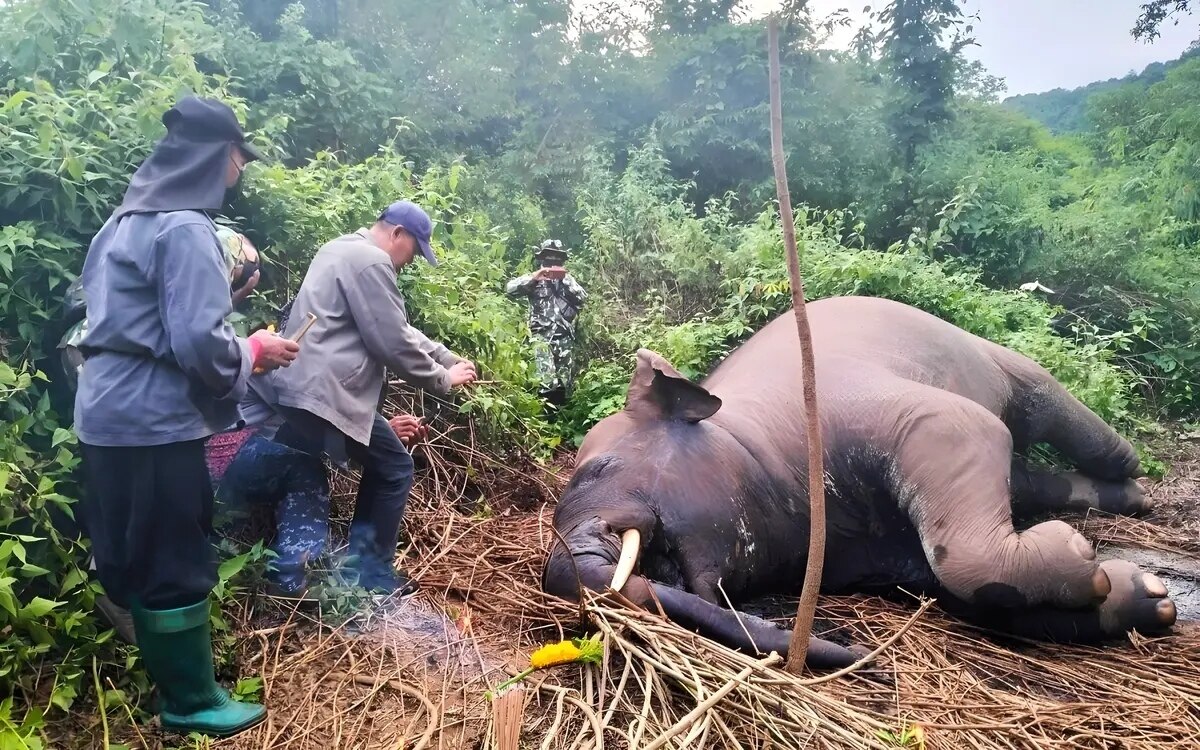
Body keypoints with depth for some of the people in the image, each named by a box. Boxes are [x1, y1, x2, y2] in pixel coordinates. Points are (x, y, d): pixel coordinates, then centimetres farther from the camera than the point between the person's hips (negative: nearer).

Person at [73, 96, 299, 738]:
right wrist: (253, 352, -6)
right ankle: (191, 702, 17)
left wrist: (238, 350, 19)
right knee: (177, 565, 3)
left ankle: (168, 675, 34)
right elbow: (198, 343, -25)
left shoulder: (128, 219, 14)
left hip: (108, 415, 10)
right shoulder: (186, 228, -17)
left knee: (133, 559, 17)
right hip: (154, 423, -10)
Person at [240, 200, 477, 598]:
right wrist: (443, 379, 0)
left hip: (298, 386, 11)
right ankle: (374, 576, 13)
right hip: (323, 394, -10)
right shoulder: (370, 261, -13)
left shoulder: (345, 250, 21)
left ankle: (358, 564, 27)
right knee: (395, 469, 5)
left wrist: (449, 357, 19)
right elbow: (394, 343, -15)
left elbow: (399, 329, 24)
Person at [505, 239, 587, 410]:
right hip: (542, 334, -4)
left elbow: (583, 298, 3)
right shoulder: (535, 278, 9)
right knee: (547, 380, -20)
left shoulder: (567, 278, 17)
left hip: (565, 335, 4)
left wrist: (566, 280, -5)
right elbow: (510, 289, -6)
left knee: (566, 380, 5)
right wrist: (534, 277, -14)